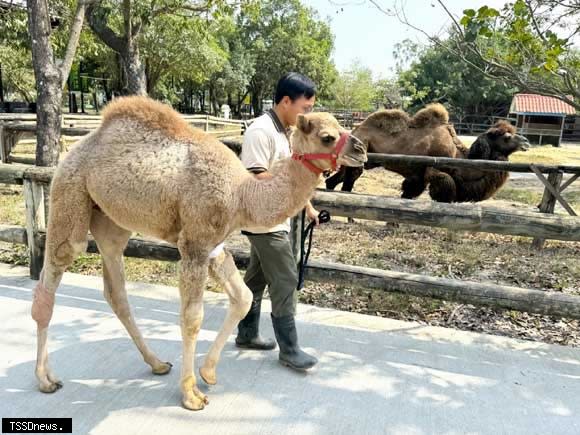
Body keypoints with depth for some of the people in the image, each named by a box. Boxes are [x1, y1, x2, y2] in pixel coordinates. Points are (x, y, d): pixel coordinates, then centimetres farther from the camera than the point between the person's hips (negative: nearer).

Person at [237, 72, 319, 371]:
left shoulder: (285, 131, 11)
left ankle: (247, 334, 31)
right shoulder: (261, 131, -19)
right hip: (266, 222, -9)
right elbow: (255, 178, -25)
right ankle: (289, 350, 9)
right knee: (285, 282, -4)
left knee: (257, 278, 17)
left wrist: (307, 206, 19)